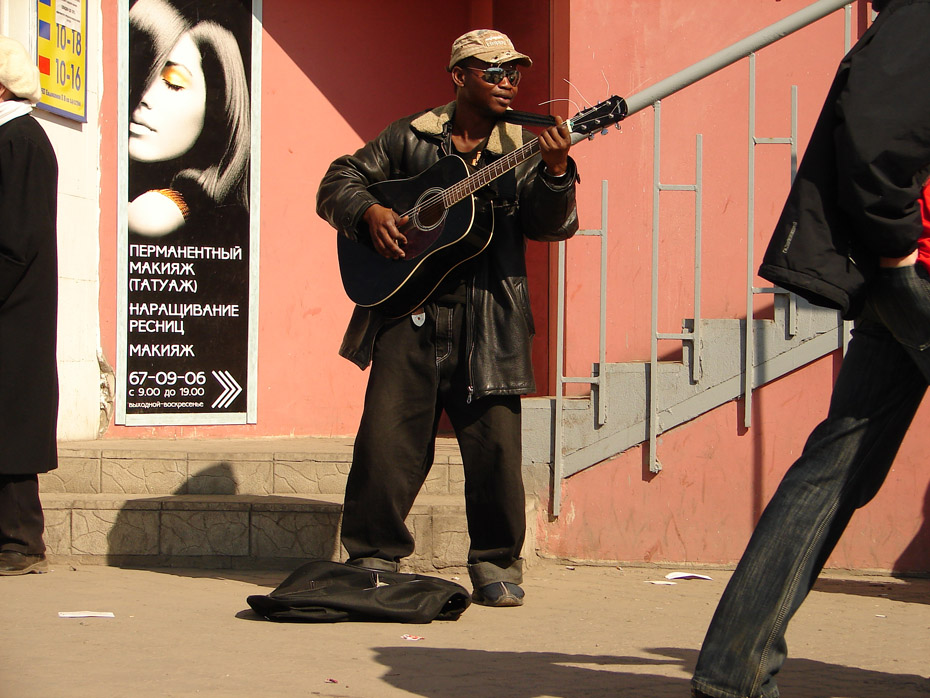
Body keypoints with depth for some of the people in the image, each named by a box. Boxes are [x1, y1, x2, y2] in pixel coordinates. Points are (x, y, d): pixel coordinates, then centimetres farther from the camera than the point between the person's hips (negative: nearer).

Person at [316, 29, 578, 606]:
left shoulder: (523, 150, 8)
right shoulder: (411, 137, 10)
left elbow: (550, 225, -6)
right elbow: (339, 182, 14)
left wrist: (556, 174, -25)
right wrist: (369, 212, -6)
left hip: (487, 319, 0)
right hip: (408, 308, 0)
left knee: (495, 445, -4)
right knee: (387, 439, -4)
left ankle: (496, 565, 11)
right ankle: (374, 558, 10)